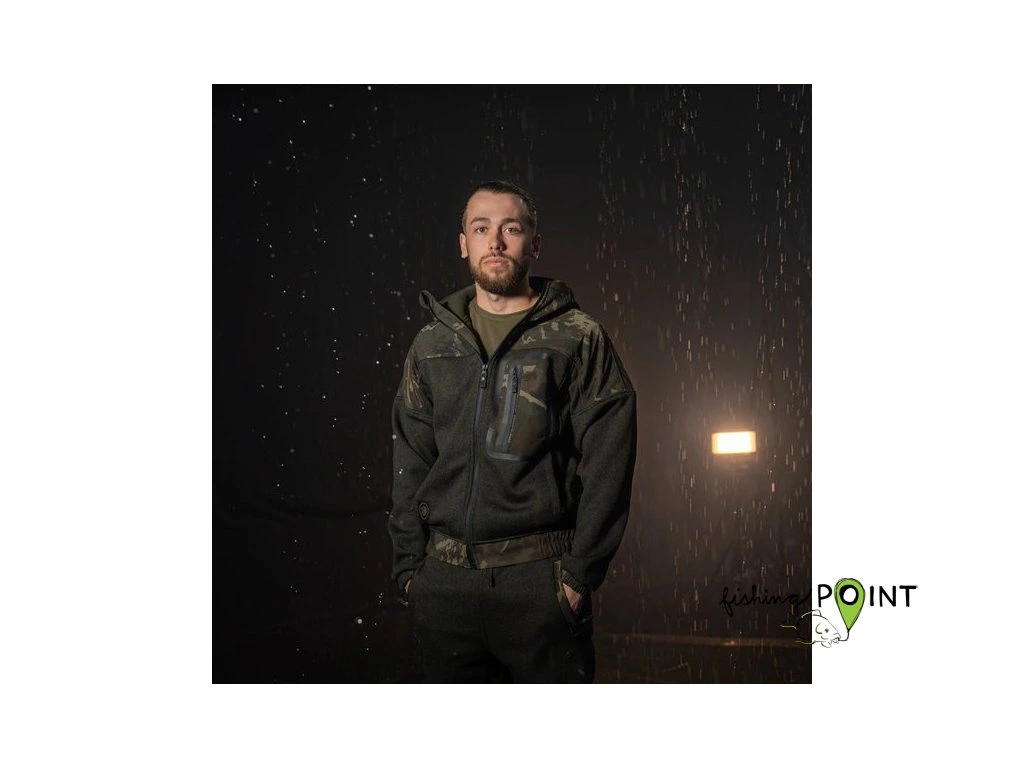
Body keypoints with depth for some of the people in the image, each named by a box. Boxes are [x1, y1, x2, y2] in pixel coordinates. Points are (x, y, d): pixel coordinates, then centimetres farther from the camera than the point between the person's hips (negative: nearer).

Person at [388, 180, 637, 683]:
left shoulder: (577, 338, 1)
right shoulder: (432, 343, 12)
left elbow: (608, 460, -5)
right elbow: (410, 464, 13)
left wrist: (581, 570, -10)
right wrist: (410, 564, 5)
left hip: (540, 577, -3)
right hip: (443, 580, 4)